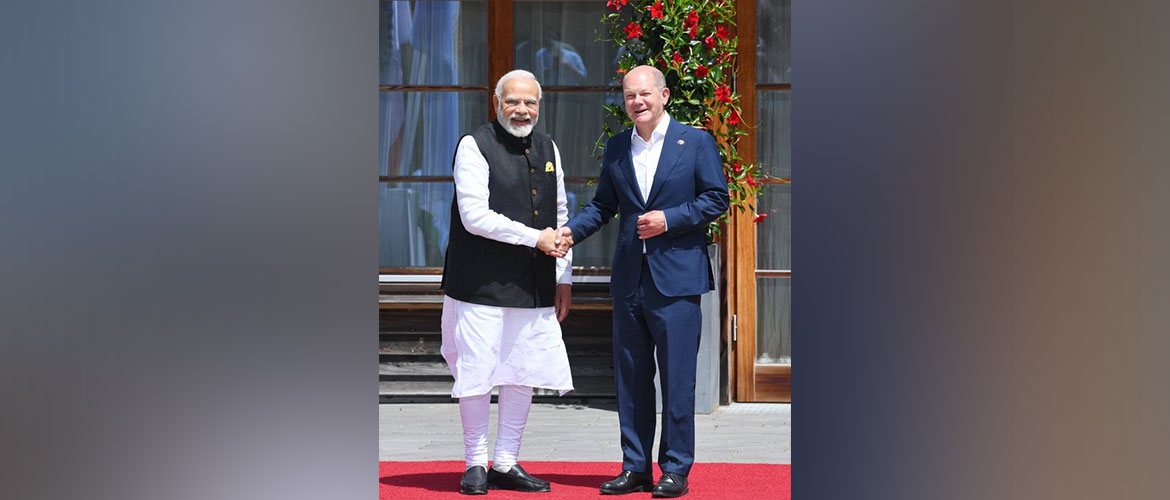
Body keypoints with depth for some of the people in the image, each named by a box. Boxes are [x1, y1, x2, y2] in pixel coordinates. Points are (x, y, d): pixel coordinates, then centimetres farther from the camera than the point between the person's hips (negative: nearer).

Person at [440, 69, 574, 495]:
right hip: (482, 284, -6)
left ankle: (506, 463, 19)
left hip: (535, 287, 6)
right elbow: (474, 216, -15)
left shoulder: (548, 149, 14)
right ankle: (475, 463, 13)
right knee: (477, 375, -2)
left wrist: (564, 278, 14)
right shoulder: (475, 146, -6)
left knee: (524, 375, 8)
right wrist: (536, 238, -14)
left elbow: (561, 216, 19)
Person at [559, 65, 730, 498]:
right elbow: (602, 205, 14)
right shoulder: (615, 148, 12)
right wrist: (571, 230, -3)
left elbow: (716, 198, -2)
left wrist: (669, 219, -13)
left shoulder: (696, 142, 0)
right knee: (630, 376, 8)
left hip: (676, 278, -4)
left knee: (677, 376, -2)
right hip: (629, 280, 5)